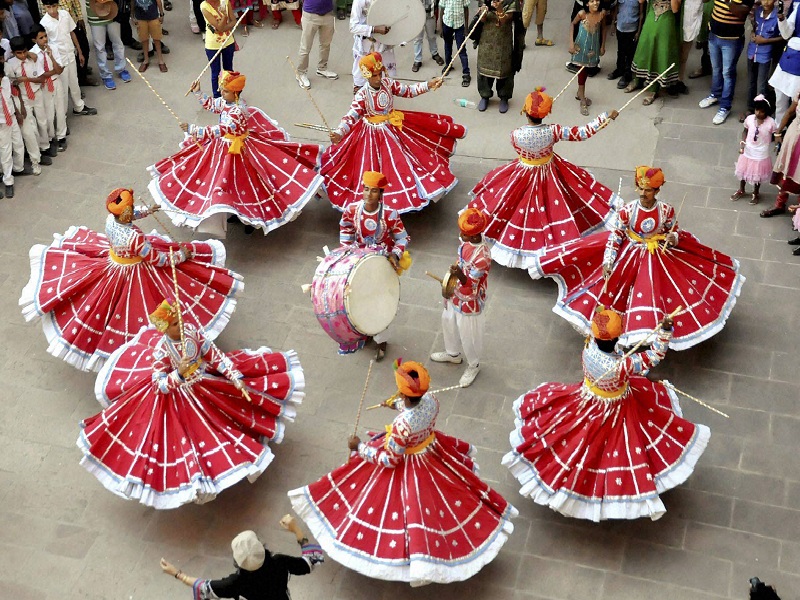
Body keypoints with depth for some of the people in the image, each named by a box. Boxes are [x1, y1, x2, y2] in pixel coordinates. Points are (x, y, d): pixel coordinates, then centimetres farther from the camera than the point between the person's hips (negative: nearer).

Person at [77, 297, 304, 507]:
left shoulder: (193, 331, -16)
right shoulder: (161, 350, -28)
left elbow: (216, 356, -12)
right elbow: (160, 385, -24)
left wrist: (236, 378, -18)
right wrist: (179, 374, -40)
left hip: (205, 382, 6)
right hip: (177, 399, -5)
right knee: (189, 437, 0)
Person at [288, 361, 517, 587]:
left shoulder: (402, 425, -40)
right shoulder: (432, 400, -21)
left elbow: (389, 460, -24)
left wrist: (360, 447, -12)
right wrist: (397, 404, 24)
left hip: (407, 469, -7)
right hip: (432, 449, 7)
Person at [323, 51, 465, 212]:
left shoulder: (388, 83, -9)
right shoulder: (362, 95, -24)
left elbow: (408, 91, 3)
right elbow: (351, 116, -30)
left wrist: (428, 85, -7)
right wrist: (338, 133, -47)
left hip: (395, 127, 6)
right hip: (374, 135, -6)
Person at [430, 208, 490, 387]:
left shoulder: (482, 256, -37)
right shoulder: (467, 241, -13)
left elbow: (471, 284, -31)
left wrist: (460, 276, -52)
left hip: (469, 302, -8)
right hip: (455, 294, 8)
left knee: (468, 336, 15)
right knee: (448, 323, 30)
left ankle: (473, 366, 43)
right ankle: (453, 354, 57)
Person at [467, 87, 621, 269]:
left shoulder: (516, 134, -27)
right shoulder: (553, 131, -27)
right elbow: (581, 133, -21)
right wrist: (606, 117, -14)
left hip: (524, 176, -1)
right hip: (550, 175, 1)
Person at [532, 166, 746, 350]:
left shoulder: (666, 210, -16)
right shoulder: (627, 210, -19)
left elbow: (675, 232, 1)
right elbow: (615, 236, -12)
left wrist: (673, 238, -24)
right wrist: (607, 262, -19)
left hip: (660, 258, 1)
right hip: (630, 255, 0)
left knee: (655, 295, 7)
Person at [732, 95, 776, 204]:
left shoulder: (771, 122, -23)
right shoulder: (749, 119, -14)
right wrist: (742, 143, -8)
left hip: (761, 155, -3)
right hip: (747, 152, 3)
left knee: (757, 176, 16)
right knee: (743, 171, 23)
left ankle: (755, 194, 41)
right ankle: (741, 190, 48)